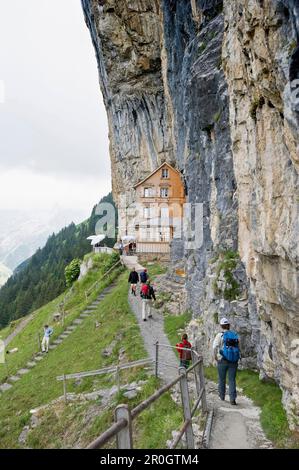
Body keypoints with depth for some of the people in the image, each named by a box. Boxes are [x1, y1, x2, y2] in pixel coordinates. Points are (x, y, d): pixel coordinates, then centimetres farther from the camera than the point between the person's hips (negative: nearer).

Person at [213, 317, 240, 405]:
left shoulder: (220, 335, -8)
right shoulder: (235, 335, 5)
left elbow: (215, 347, -18)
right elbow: (238, 348, 8)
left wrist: (215, 357, -4)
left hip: (222, 361, -2)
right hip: (234, 361, 2)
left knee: (222, 379, 15)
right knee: (232, 380, 6)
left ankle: (222, 396, 29)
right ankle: (232, 399, -3)